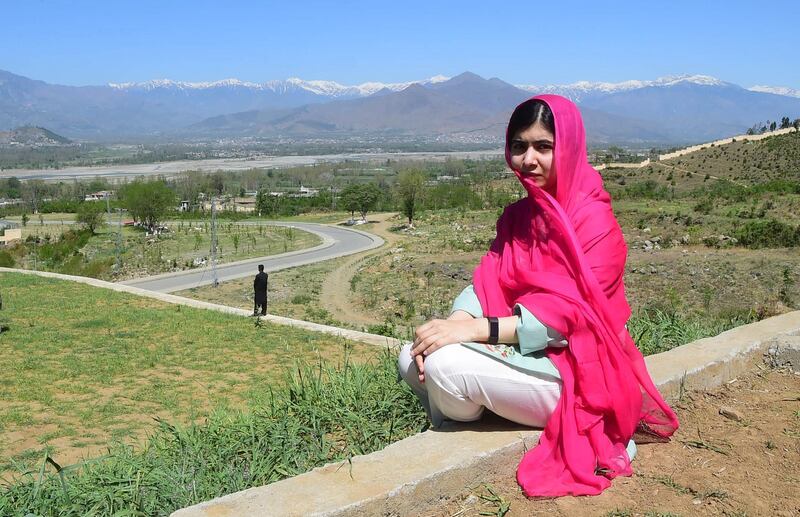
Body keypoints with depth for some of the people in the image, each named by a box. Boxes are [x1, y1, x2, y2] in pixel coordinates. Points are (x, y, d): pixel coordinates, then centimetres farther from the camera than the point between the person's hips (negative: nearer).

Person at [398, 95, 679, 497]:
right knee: (413, 359, -9)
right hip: (521, 352, 8)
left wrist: (476, 329, -31)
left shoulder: (593, 220, -15)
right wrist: (453, 323, -21)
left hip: (572, 371, -7)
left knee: (446, 366, -26)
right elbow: (487, 283, 0)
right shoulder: (517, 215, 9)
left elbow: (567, 313, -23)